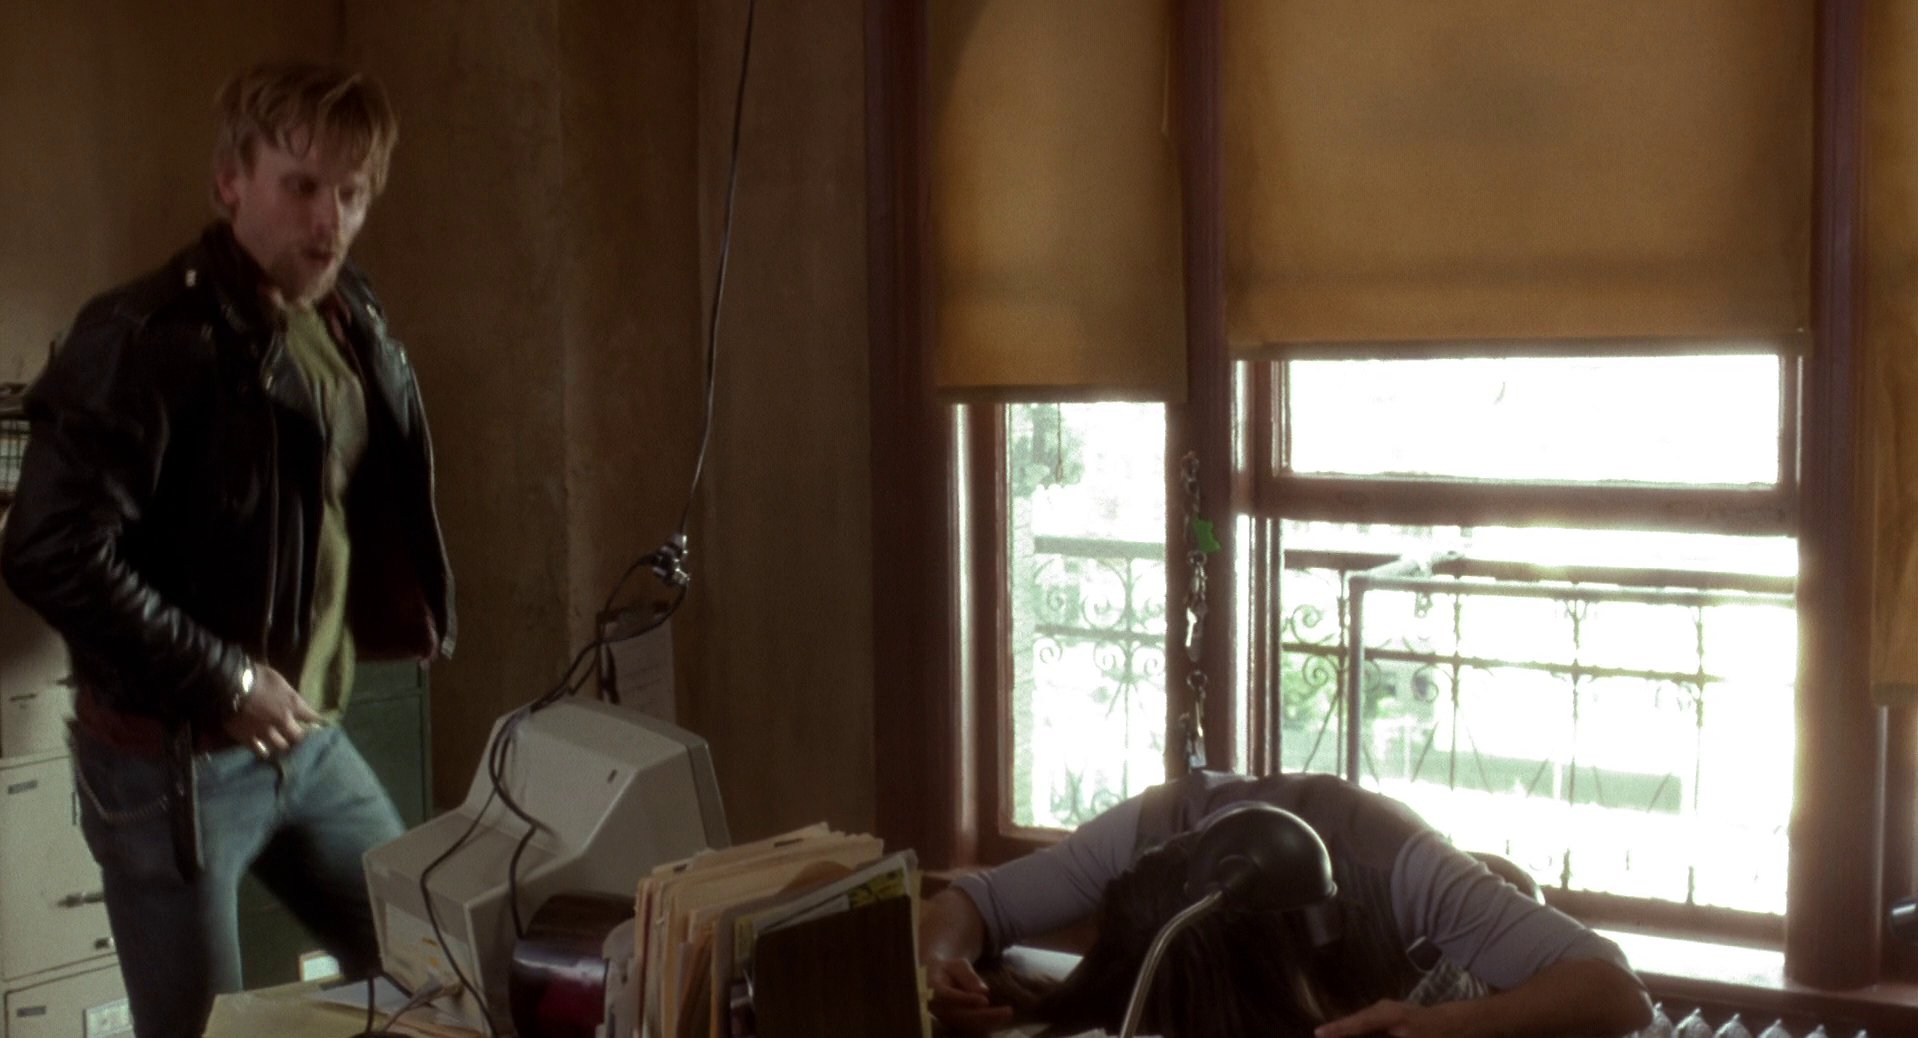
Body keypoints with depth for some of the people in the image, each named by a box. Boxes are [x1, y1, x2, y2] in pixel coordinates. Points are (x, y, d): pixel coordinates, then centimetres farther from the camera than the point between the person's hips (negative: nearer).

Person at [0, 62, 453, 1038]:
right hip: (170, 758, -7)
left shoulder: (350, 322, 5)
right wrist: (223, 683, -20)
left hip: (309, 739, 8)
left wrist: (411, 609, 8)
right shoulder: (148, 338, -20)